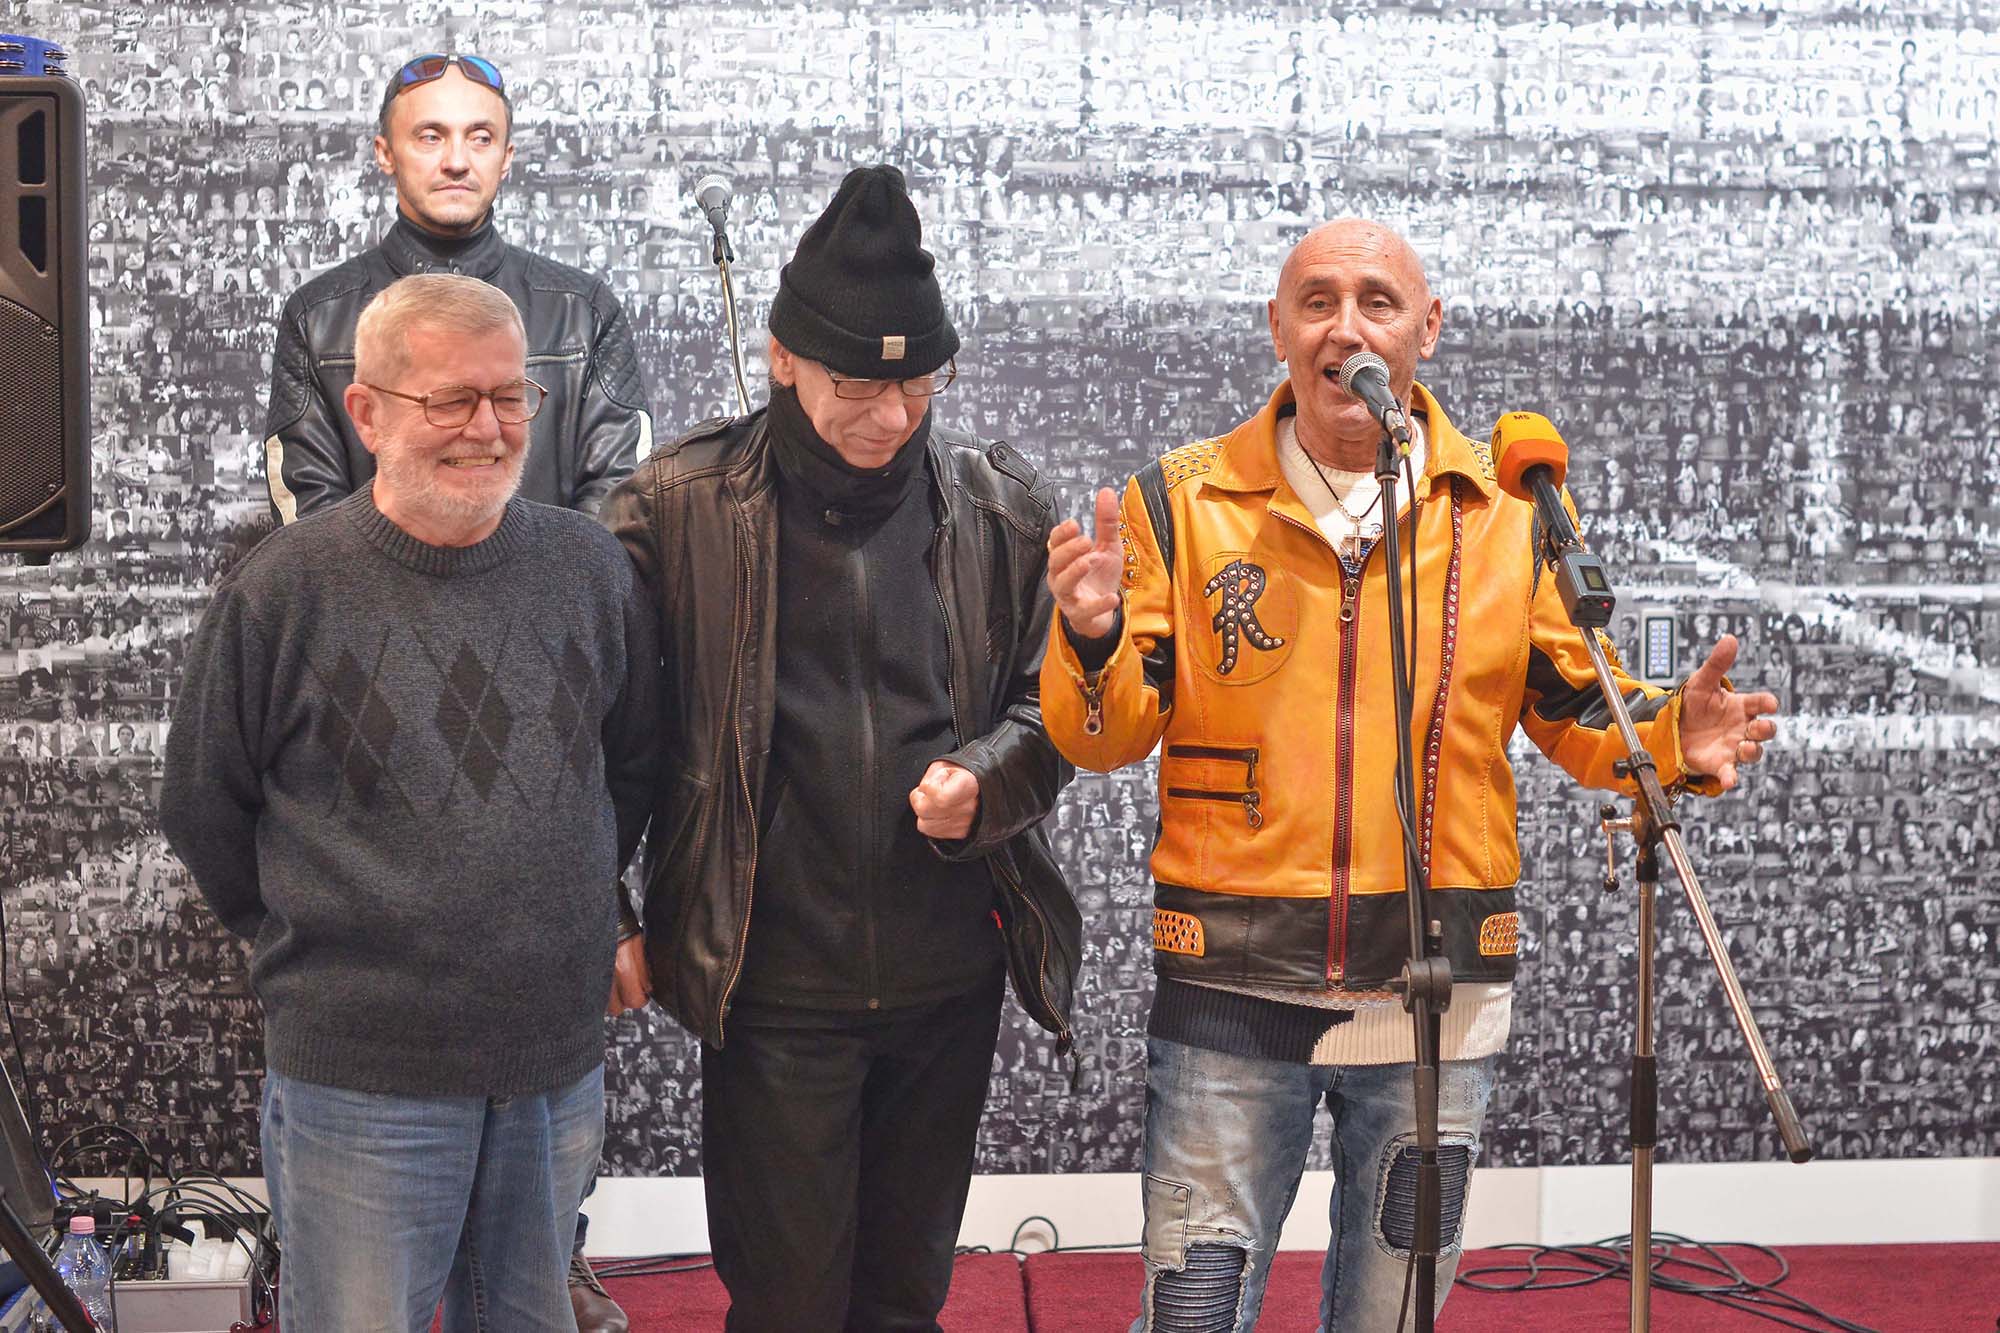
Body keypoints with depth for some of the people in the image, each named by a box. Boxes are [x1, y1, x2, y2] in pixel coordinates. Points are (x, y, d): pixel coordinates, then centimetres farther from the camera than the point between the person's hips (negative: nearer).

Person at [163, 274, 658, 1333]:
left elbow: (632, 765, 16)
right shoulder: (282, 591, -9)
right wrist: (317, 949, 6)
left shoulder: (587, 568, 1)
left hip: (560, 1064, 4)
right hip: (358, 1077, -3)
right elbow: (204, 815, 1)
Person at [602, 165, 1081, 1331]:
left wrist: (986, 778, -12)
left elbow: (1056, 700, 8)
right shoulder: (679, 509, -6)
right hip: (772, 984, -3)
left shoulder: (1003, 506, 2)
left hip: (950, 978, 3)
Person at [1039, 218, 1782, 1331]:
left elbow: (1574, 708, 10)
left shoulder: (1507, 517, 2)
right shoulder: (1183, 502, -1)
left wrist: (1669, 741, -11)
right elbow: (1110, 738, -2)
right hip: (1232, 993, -1)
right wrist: (1095, 643, -22)